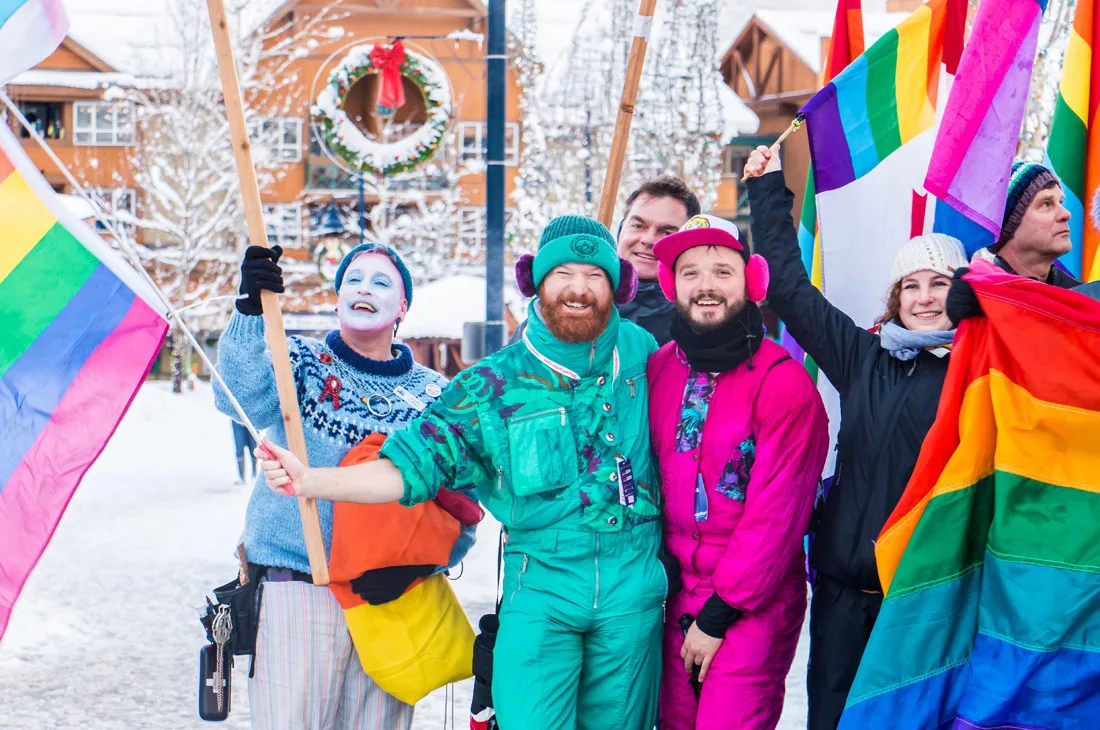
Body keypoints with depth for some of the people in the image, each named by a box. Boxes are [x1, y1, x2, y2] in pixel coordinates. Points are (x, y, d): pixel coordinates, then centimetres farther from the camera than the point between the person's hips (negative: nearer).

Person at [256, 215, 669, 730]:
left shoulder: (640, 351, 4)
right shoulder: (495, 384, -1)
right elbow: (412, 466, -4)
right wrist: (310, 482, -15)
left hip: (634, 591, 2)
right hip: (539, 587, -2)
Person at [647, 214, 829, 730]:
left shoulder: (783, 382, -13)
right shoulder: (658, 368, 3)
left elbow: (776, 514, -13)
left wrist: (718, 615, -11)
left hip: (752, 605, -5)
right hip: (674, 596, 5)